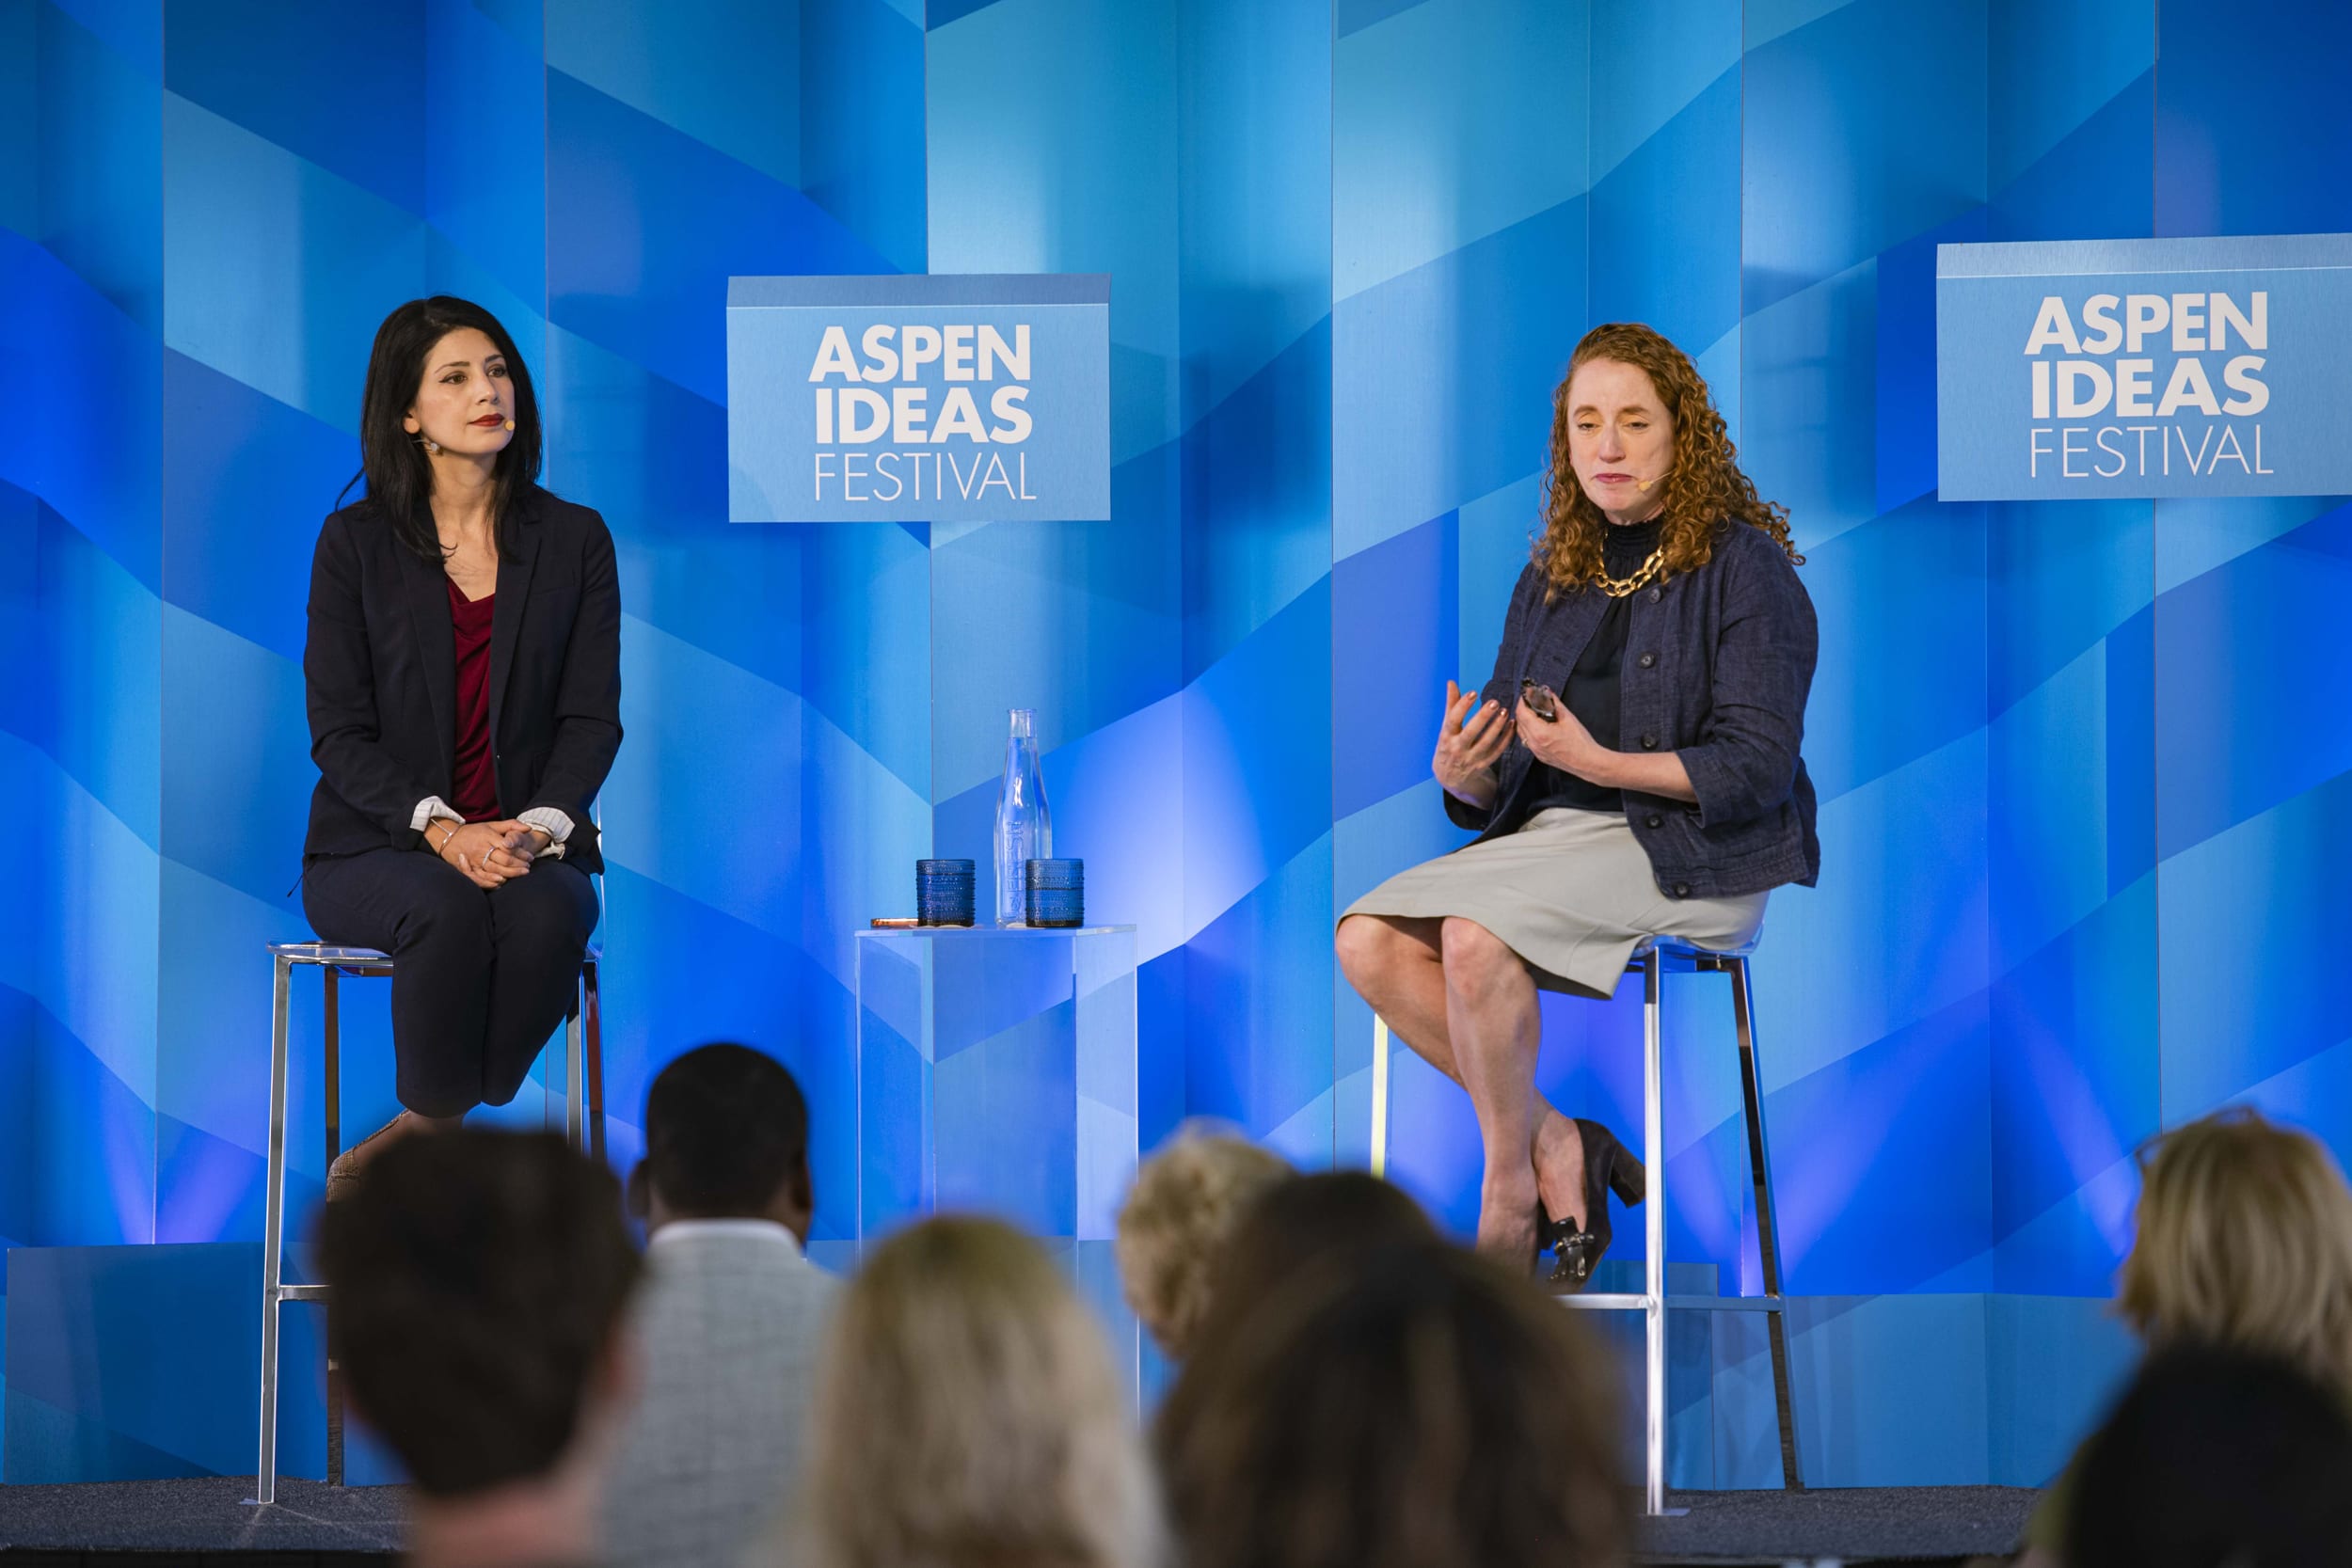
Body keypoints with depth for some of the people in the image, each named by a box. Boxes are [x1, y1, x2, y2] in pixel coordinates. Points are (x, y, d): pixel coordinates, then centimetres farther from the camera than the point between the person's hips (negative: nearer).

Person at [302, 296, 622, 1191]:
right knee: (447, 908, -37)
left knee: (545, 912, -34)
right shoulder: (356, 543, 2)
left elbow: (592, 717, 3)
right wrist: (441, 830, -20)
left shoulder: (574, 540, 8)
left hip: (530, 846, 2)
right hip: (375, 851, -2)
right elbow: (339, 730, -3)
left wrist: (540, 824, -18)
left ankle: (406, 1149, -21)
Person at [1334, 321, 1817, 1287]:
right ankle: (1554, 1143, -10)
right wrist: (1460, 773, -11)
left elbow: (1759, 765, -12)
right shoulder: (1552, 579, 15)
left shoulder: (1743, 566, -4)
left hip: (1690, 854, -7)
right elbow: (1499, 785, 15)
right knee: (1369, 941, -16)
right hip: (1552, 837, 7)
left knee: (1477, 936, -31)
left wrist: (1600, 764, -23)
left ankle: (1510, 1196, -15)